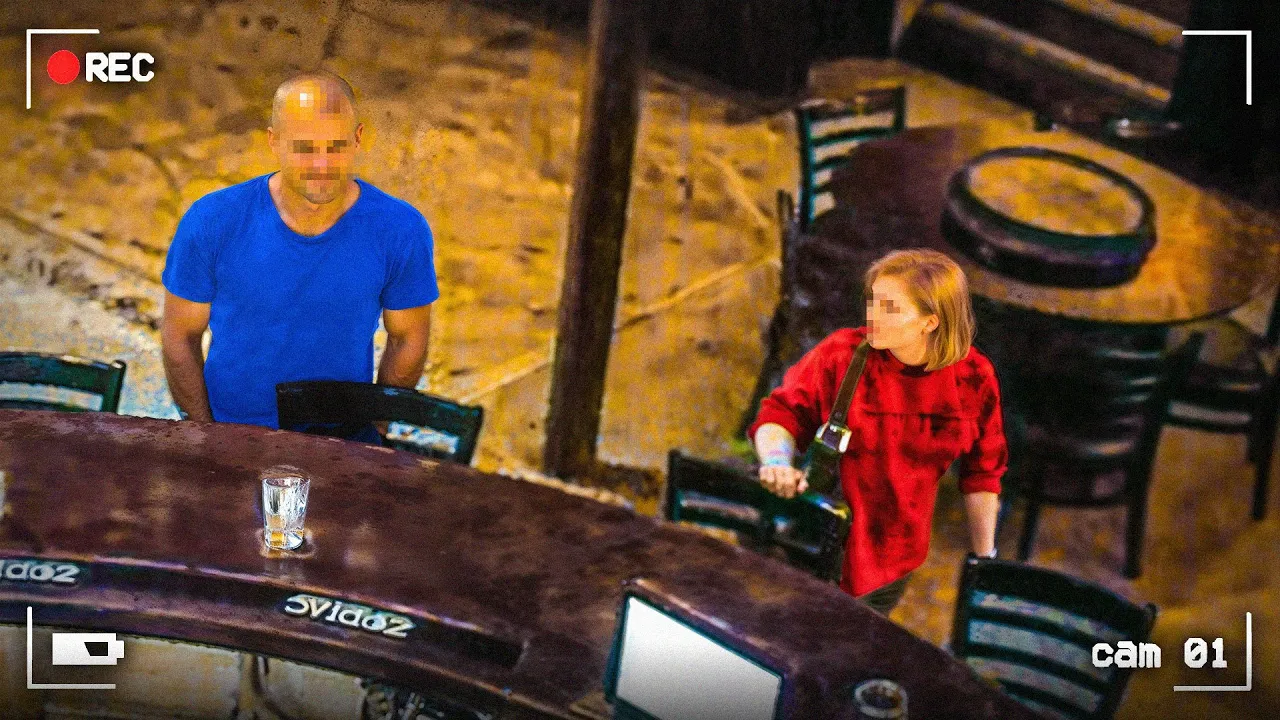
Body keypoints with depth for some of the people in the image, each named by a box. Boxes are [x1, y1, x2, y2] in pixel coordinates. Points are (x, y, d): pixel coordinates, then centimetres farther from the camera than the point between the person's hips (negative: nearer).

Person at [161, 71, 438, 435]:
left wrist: (372, 429, 4)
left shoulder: (401, 231, -11)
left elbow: (408, 339, 4)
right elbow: (181, 335, 1)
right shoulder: (212, 223, -11)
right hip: (229, 429, 0)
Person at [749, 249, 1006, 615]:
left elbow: (982, 472, 0)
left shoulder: (973, 377, -11)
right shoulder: (840, 356, -19)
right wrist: (777, 461, -33)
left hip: (896, 559, 2)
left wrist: (984, 558, 5)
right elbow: (781, 414, -11)